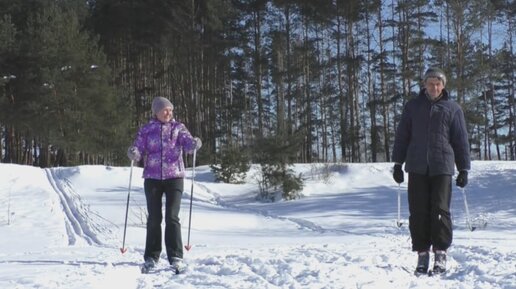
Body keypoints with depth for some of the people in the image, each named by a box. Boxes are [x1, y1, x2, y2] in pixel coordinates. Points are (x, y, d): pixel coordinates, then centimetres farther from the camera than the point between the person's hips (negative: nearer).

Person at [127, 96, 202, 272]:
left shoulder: (178, 128, 5)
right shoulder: (146, 130, 6)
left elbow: (188, 143, -9)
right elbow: (138, 150, 0)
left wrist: (195, 144, -32)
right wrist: (133, 153, -24)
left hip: (174, 176, -1)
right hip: (152, 177, 1)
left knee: (172, 217, -7)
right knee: (154, 218, 4)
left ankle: (175, 257, -3)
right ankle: (151, 257, 14)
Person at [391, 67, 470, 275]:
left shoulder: (453, 109, 8)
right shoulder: (412, 106, 11)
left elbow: (461, 141, 9)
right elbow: (402, 136, 12)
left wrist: (464, 170, 6)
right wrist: (397, 163, 7)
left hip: (442, 168, -1)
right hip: (417, 168, 2)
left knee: (440, 211, -7)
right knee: (418, 212, 0)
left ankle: (440, 254, 0)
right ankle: (422, 254, 7)